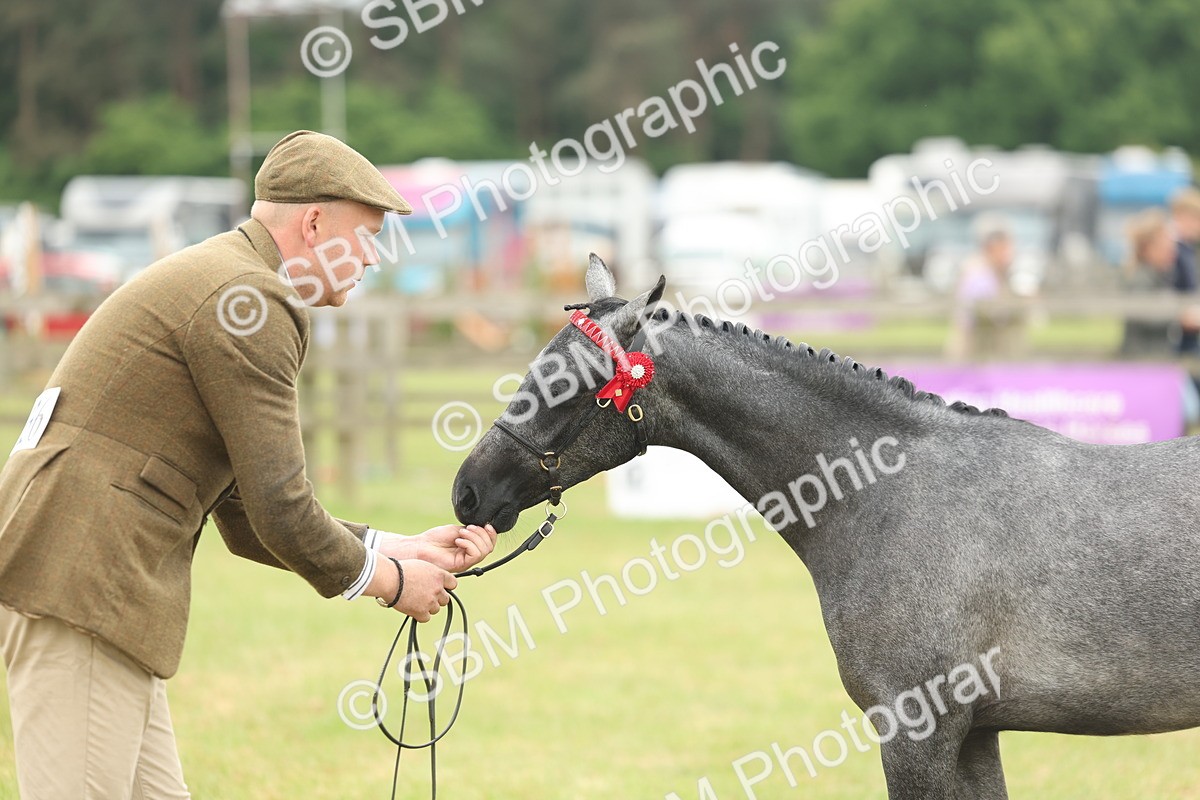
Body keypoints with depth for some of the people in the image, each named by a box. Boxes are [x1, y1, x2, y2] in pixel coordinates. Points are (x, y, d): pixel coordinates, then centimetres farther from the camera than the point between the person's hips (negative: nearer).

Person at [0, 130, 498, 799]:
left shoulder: (218, 281, 23)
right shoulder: (246, 302, -11)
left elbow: (245, 518, 23)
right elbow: (279, 512, -15)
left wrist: (403, 549, 18)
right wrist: (390, 581, 1)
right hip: (79, 589, -11)